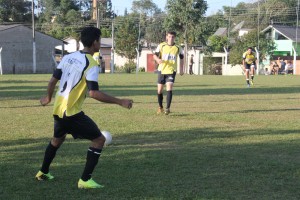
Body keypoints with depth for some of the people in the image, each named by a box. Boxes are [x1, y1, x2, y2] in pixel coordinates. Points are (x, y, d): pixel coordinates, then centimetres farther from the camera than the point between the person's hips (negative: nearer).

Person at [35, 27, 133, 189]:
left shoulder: (68, 57, 6)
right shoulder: (91, 64, -16)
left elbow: (53, 81, 11)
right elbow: (94, 93, -25)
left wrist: (48, 97, 31)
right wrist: (120, 102, -21)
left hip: (58, 109, 8)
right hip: (72, 112, -8)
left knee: (58, 138, 33)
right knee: (99, 139, 1)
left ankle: (43, 172, 44)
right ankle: (85, 180, -3)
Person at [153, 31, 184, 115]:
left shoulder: (177, 48, -1)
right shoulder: (161, 46, -2)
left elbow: (181, 57, 14)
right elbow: (155, 55, 0)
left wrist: (181, 69, 11)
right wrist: (158, 59, -23)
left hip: (171, 71, -1)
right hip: (162, 70, 1)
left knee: (169, 88, -19)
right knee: (159, 90, 6)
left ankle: (167, 108, -17)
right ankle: (160, 107, 26)